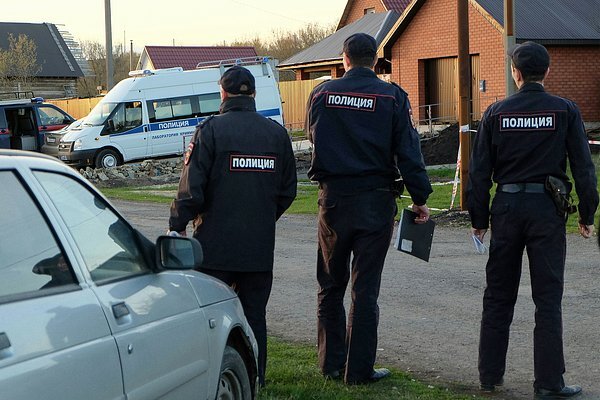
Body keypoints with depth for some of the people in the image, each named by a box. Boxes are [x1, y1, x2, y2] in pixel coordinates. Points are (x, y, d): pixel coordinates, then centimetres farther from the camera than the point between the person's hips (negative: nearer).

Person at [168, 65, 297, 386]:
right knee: (254, 314, 11)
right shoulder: (277, 133, 6)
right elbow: (288, 190, 12)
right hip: (260, 245, 4)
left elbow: (192, 188, -12)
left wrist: (177, 224, 0)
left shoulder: (211, 129, -9)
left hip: (216, 242, -4)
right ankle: (255, 379, 15)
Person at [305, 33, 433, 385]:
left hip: (334, 198, 2)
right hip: (375, 199, -2)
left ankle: (331, 363, 19)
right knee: (366, 288, 3)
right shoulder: (392, 96, -5)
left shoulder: (322, 94, 1)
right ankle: (359, 369, 5)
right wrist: (420, 198, -2)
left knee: (331, 285, 15)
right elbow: (408, 151, -7)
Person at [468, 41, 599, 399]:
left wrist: (479, 218, 10)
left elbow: (479, 171, 2)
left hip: (507, 207, 2)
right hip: (547, 209, -2)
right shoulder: (565, 111, -3)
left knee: (498, 296, 11)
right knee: (548, 299, 2)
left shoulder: (496, 113, 1)